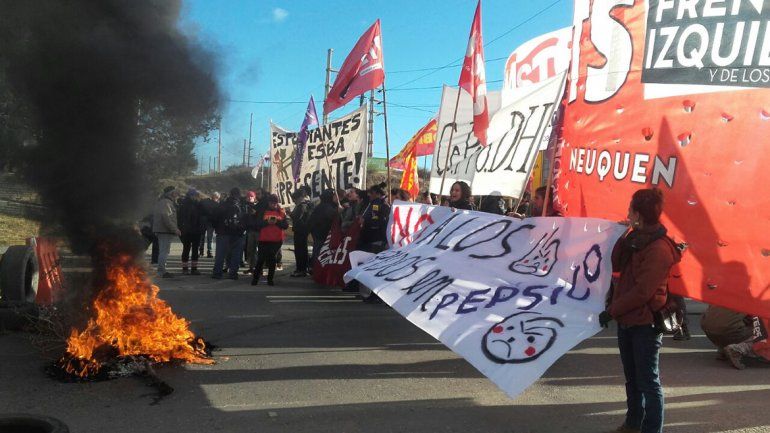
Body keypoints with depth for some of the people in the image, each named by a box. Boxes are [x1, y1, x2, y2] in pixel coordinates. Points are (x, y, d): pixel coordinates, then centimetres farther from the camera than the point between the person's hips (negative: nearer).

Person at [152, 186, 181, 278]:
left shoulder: (160, 202, 18)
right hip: (165, 230, -11)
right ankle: (161, 271, -6)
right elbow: (166, 217, -25)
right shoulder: (166, 202, -15)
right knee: (164, 251, -7)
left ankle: (161, 270, 24)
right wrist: (175, 229, -22)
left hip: (159, 229, 11)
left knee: (162, 251, 16)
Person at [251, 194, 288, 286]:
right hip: (264, 240, 0)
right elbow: (257, 224, -2)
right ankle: (255, 278, 8)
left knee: (272, 260, 3)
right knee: (261, 259, -2)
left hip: (277, 240, 1)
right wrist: (267, 222, -18)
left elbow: (286, 225, -2)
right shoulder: (263, 212, 7)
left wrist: (277, 222, -18)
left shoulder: (281, 212, 7)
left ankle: (270, 279, 10)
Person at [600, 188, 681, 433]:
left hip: (645, 324, -9)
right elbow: (616, 266, 3)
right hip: (627, 319, 9)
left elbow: (643, 291, -22)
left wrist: (612, 311, -16)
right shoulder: (636, 237, 9)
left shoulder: (659, 248, -20)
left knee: (648, 381, 2)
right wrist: (626, 238, -8)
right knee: (632, 377, 20)